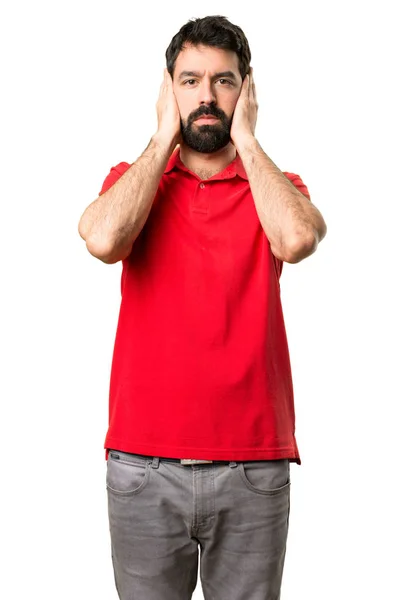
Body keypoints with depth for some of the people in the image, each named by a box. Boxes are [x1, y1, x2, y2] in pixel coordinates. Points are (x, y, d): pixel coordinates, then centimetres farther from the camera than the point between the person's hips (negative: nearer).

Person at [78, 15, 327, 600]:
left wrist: (246, 138, -6)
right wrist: (165, 137, -5)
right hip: (143, 464, 1)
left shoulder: (276, 186, 5)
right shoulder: (132, 178, 7)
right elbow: (104, 240, -16)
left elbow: (296, 239, -19)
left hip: (253, 466, 0)